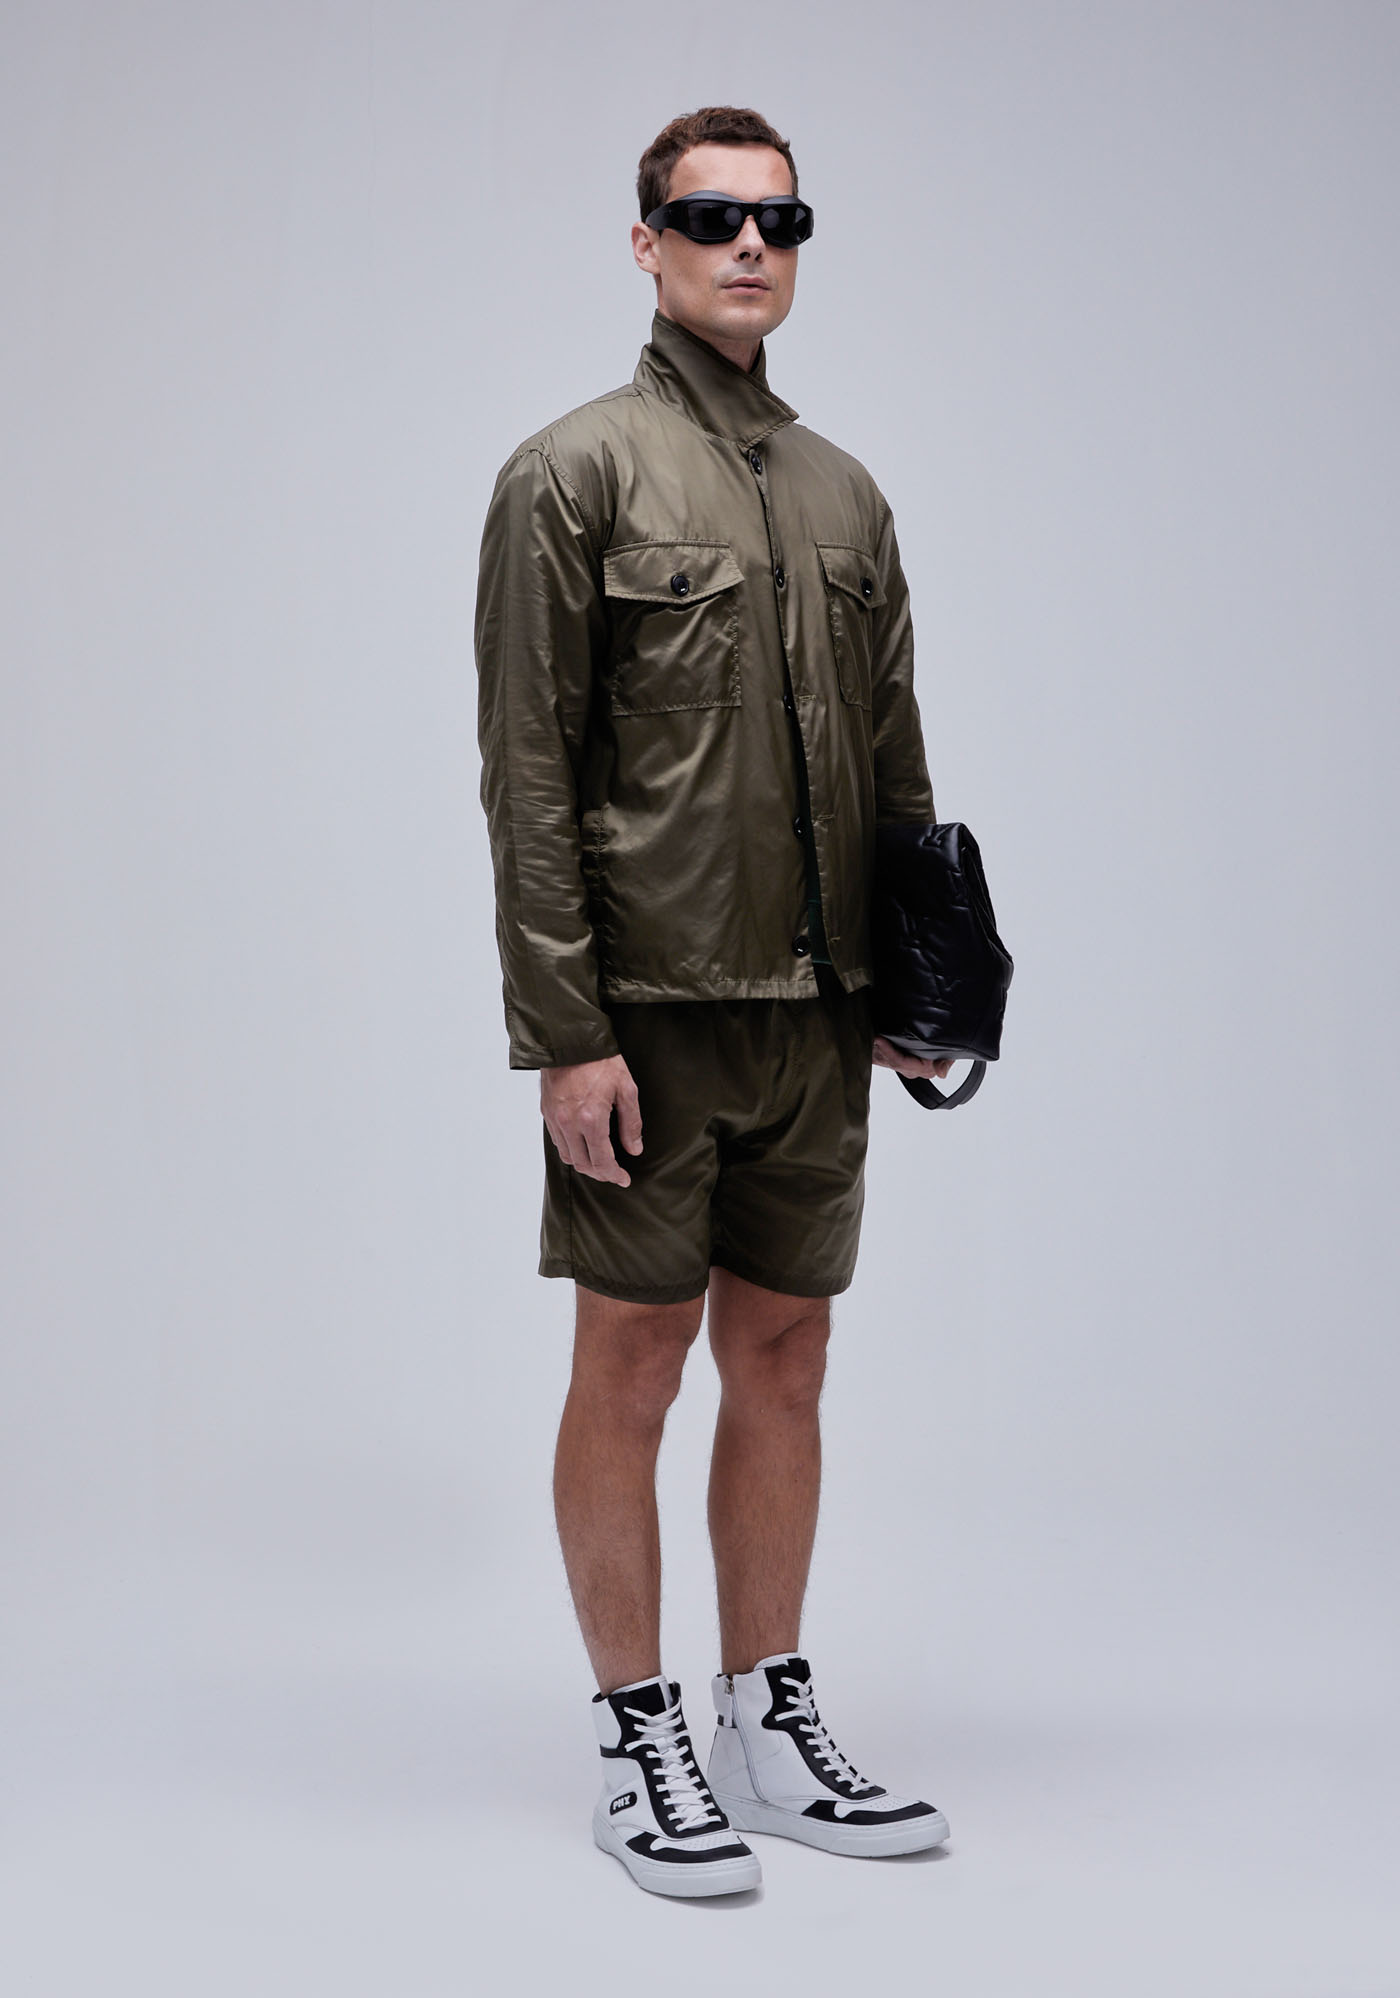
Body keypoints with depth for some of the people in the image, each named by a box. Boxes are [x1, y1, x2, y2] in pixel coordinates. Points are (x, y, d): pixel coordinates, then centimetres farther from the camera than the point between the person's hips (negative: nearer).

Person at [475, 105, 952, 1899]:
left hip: (816, 1015, 6)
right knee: (632, 1364, 2)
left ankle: (769, 1729, 23)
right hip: (650, 1010, -6)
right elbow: (529, 778, -10)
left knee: (783, 1358, 11)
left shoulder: (847, 496, 14)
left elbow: (896, 764, 16)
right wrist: (564, 1033, -15)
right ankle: (638, 1748, 15)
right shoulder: (573, 475, -5)